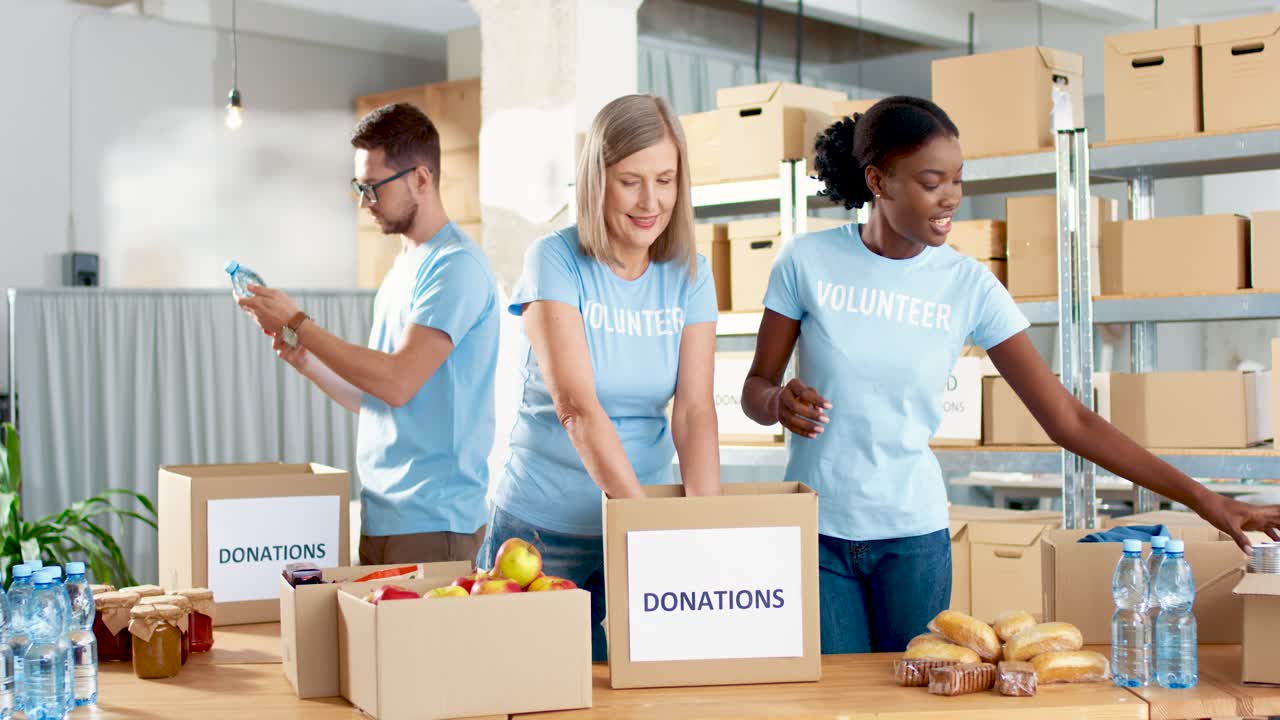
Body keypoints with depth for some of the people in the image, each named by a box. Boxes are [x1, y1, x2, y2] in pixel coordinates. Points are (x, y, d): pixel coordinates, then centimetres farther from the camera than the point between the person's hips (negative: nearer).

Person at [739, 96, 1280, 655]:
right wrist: (778, 402, -22)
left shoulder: (968, 286, -5)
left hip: (914, 531, 1)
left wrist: (1201, 498, -8)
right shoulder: (807, 261, -6)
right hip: (816, 528, -1)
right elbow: (755, 388, 3)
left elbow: (1067, 419, -4)